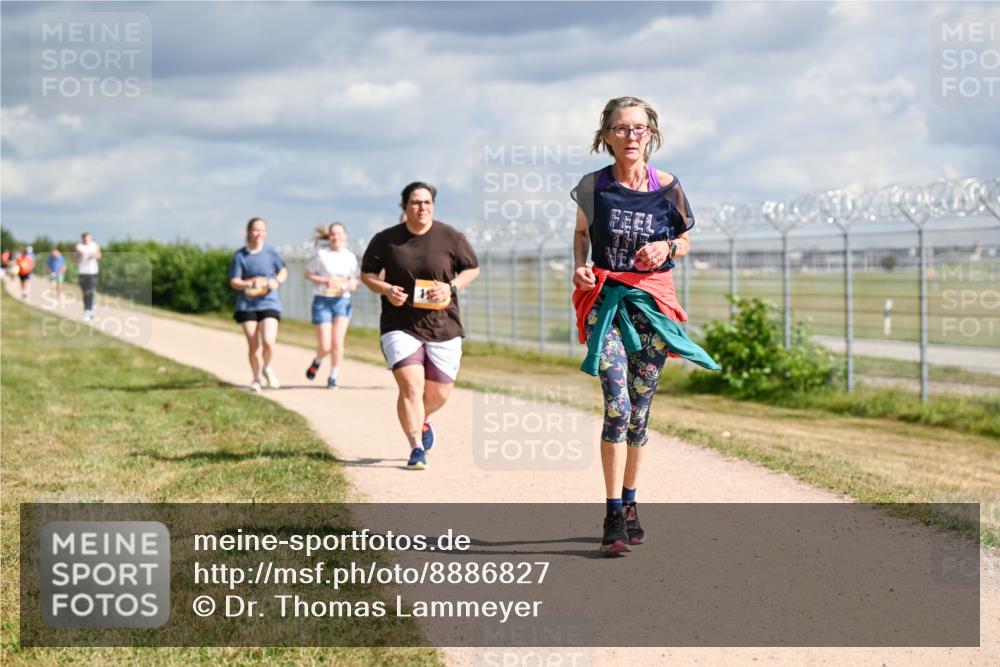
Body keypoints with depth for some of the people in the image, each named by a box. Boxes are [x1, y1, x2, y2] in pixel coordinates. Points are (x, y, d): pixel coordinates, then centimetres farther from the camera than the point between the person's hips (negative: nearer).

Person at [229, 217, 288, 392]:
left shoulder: (271, 253, 0)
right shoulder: (240, 255, -2)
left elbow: (283, 271, 14)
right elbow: (234, 281, -2)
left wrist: (277, 281, -7)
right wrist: (248, 284, -22)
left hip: (269, 303, 0)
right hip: (246, 304, 0)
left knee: (268, 342, -15)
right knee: (253, 345, 1)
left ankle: (267, 369, 16)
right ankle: (256, 378, 23)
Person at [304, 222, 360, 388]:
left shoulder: (350, 257, 7)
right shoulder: (322, 254, 0)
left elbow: (355, 280, 14)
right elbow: (308, 274, 4)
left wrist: (352, 284, -9)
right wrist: (325, 281, -11)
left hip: (342, 301, 2)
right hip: (322, 301, -2)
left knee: (337, 342, -8)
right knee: (325, 346, -6)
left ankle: (333, 377, 5)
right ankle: (317, 361, 29)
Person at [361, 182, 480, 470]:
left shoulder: (450, 237, 0)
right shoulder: (386, 240, 1)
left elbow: (473, 269, 9)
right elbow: (367, 274, 10)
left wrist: (452, 287, -10)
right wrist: (386, 290, -11)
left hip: (443, 326, 1)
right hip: (400, 325, -1)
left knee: (438, 394, 7)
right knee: (411, 386, -17)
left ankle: (422, 421, 41)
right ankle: (416, 448, -9)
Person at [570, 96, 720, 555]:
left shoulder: (667, 188, -2)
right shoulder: (594, 186, -2)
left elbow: (685, 242, 11)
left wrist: (666, 248, -11)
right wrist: (580, 266, -4)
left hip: (653, 302, 1)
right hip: (604, 300, -1)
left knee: (639, 410, 7)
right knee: (617, 404, -16)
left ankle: (629, 505, 25)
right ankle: (613, 516, -15)